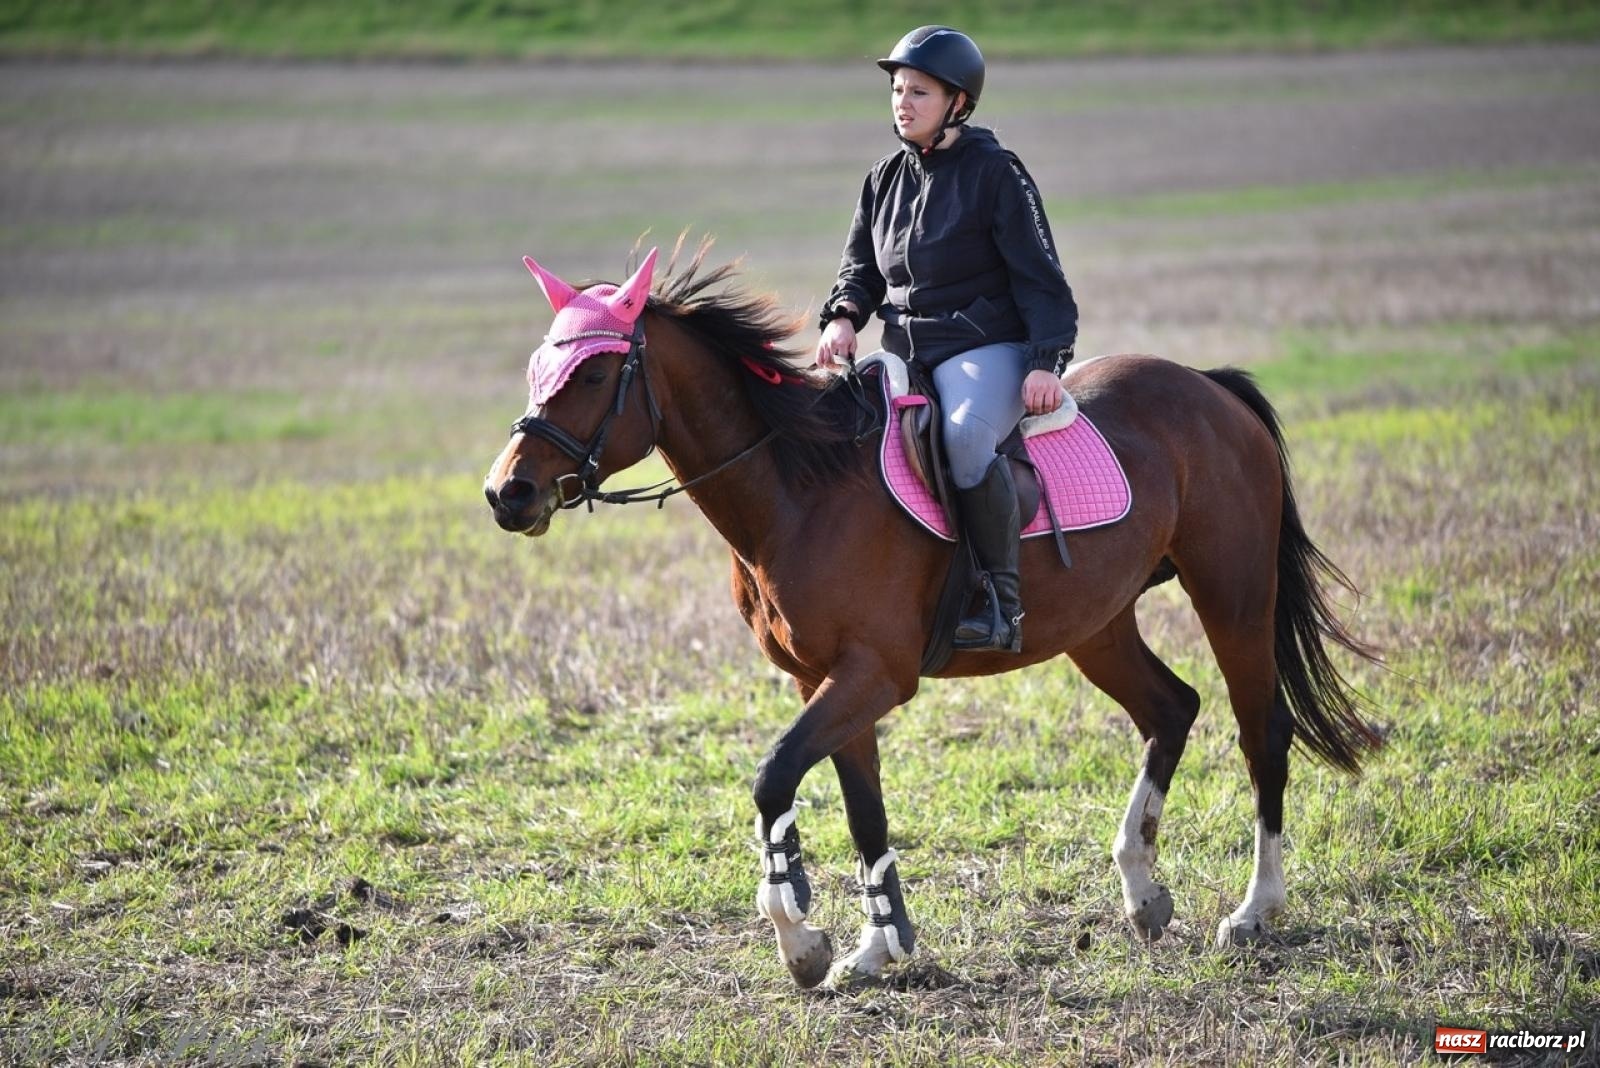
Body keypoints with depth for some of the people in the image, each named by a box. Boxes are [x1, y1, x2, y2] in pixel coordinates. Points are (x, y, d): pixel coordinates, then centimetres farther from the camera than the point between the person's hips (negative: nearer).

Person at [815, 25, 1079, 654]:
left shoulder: (996, 173, -6)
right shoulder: (886, 179, 12)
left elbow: (1039, 276, -8)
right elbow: (861, 267, 18)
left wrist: (1046, 361, -18)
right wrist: (843, 316, -5)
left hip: (986, 348, -7)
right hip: (905, 352, 8)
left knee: (966, 435, -37)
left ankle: (1001, 604, -29)